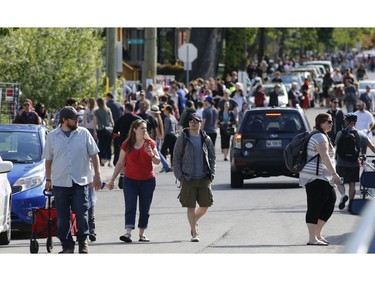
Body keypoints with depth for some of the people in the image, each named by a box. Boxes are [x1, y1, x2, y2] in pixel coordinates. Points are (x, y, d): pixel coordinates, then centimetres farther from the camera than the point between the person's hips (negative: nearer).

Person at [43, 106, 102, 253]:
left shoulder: (84, 133, 4)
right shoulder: (52, 136, 6)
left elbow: (94, 155, 6)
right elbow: (48, 159, 12)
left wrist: (97, 174, -1)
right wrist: (48, 179, 11)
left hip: (81, 181, -1)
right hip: (60, 182, 1)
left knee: (81, 214, -5)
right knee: (62, 217, 2)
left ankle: (83, 242, 12)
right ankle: (67, 245, 9)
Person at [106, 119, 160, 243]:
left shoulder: (150, 143, 4)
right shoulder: (126, 145, 3)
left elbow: (157, 162, 3)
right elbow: (120, 163, 8)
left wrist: (151, 154, -18)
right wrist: (112, 180, 7)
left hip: (148, 180, 1)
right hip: (130, 180, -1)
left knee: (145, 209, 6)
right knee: (130, 207, -12)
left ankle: (142, 233, 15)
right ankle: (128, 233, -21)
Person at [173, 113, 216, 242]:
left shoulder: (206, 139, 7)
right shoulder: (182, 139, 0)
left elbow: (212, 157, 14)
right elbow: (176, 158, 1)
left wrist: (211, 173, 3)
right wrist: (180, 176, -7)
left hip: (204, 178, 3)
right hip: (188, 179, -2)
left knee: (205, 205, 4)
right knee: (190, 207, -3)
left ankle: (194, 221, 32)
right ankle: (194, 233, 4)